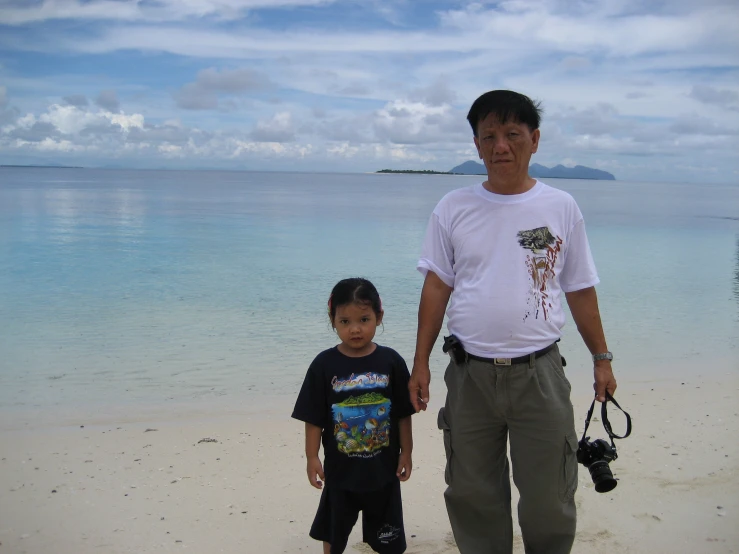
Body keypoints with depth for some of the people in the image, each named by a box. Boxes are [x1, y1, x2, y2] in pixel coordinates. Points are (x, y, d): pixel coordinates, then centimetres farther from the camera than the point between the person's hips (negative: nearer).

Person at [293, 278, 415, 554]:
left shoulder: (391, 361, -9)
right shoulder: (324, 365, -11)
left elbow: (403, 414, -2)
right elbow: (314, 418, -6)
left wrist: (406, 453, 0)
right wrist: (312, 457, -7)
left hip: (383, 466, 0)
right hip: (340, 467, 0)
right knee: (333, 529, 18)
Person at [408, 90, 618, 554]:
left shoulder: (561, 207, 2)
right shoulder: (454, 209, 2)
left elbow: (581, 290, 7)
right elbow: (436, 286, 3)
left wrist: (602, 358, 8)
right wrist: (421, 363, 1)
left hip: (540, 374, -1)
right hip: (470, 373, 1)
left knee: (549, 503, 8)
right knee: (473, 497, 13)